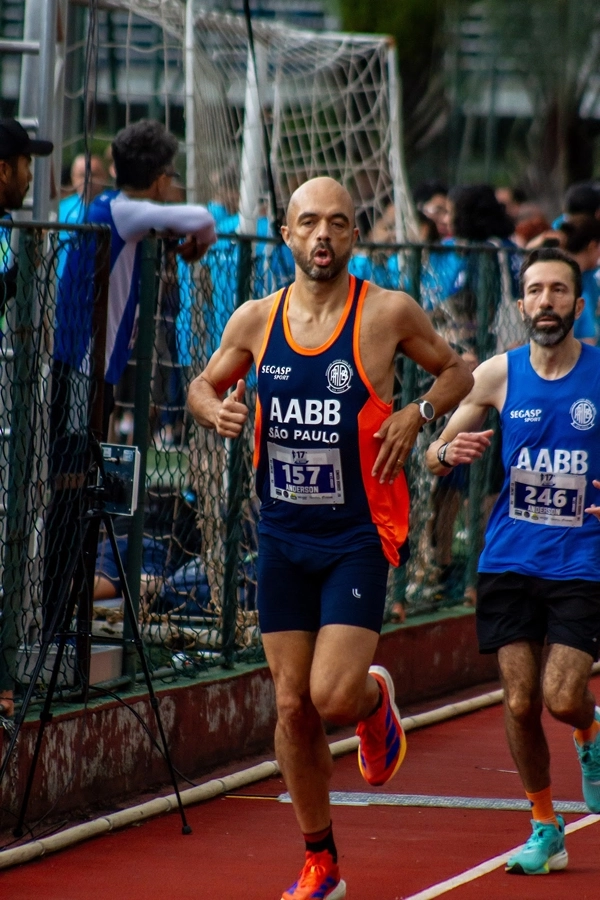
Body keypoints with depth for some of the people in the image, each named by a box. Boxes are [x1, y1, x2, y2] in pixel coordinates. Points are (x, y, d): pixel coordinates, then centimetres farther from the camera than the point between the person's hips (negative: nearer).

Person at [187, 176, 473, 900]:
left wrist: (417, 411, -12)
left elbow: (457, 370, 7)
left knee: (334, 698, -14)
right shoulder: (256, 320, 0)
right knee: (293, 707, 4)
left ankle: (376, 699, 24)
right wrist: (215, 409, -7)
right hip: (282, 539, 3)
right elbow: (204, 385, 16)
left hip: (359, 535, -3)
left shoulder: (388, 312, -8)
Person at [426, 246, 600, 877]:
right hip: (509, 560, 2)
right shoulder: (498, 375, 2)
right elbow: (435, 458, 9)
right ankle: (545, 828, 16)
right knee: (520, 702, -2)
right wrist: (448, 451, -15)